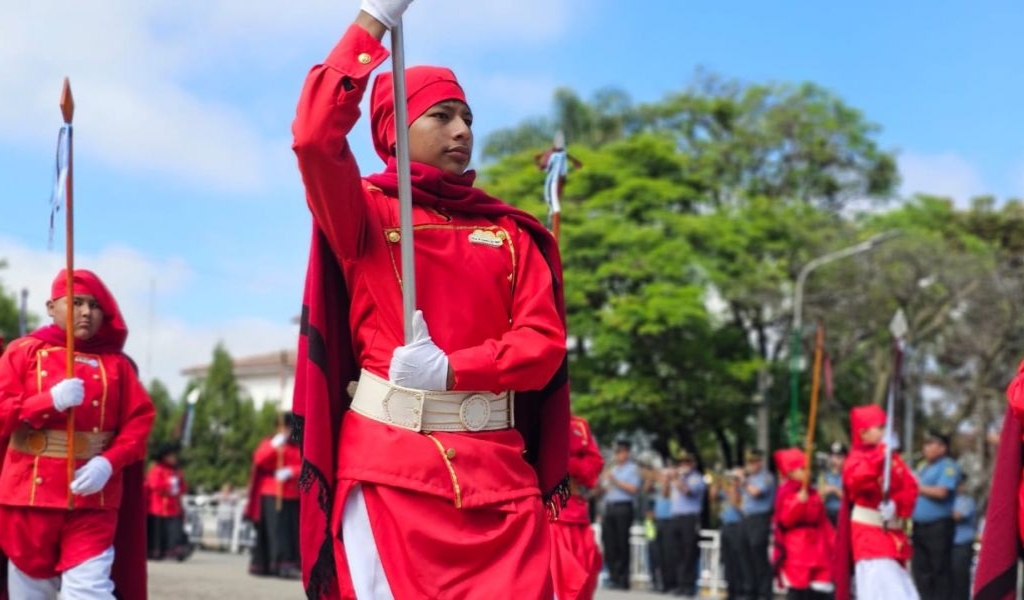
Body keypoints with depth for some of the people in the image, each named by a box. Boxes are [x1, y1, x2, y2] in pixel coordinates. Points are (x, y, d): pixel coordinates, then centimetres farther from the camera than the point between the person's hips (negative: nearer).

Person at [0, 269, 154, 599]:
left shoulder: (116, 362, 7)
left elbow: (140, 421, 1)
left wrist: (109, 462, -15)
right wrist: (50, 401, -19)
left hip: (94, 497, 0)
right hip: (30, 494, 1)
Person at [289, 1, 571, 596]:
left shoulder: (511, 233, 14)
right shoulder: (365, 213, 7)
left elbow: (544, 341, 3)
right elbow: (315, 137, -13)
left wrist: (452, 368, -14)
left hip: (496, 466, 3)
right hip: (389, 462, -2)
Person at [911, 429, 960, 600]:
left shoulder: (948, 466, -5)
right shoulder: (923, 466, 20)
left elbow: (941, 492, -18)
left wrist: (918, 488, -8)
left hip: (939, 526, -8)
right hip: (919, 525, 8)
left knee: (940, 569, -6)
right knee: (920, 568, 8)